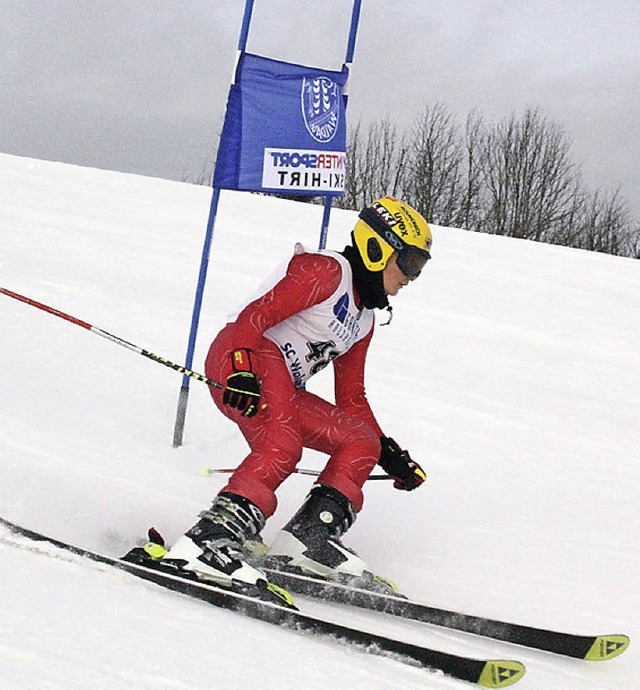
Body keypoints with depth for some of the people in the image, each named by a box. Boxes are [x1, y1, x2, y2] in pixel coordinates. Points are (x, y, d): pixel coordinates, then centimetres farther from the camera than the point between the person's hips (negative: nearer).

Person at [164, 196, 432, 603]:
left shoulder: (364, 321, 26)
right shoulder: (327, 272, -2)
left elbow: (351, 398, 30)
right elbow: (258, 314, -15)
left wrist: (388, 451, 22)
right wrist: (243, 370, -30)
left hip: (284, 392, 10)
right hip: (240, 361, -10)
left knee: (362, 441, 4)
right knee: (283, 447, -32)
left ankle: (310, 537, -10)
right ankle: (208, 542, -45)